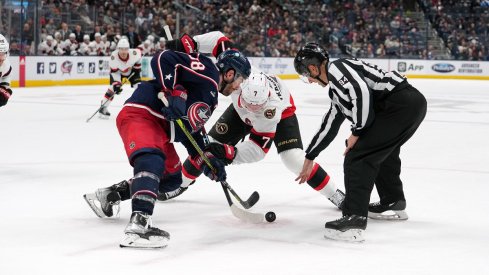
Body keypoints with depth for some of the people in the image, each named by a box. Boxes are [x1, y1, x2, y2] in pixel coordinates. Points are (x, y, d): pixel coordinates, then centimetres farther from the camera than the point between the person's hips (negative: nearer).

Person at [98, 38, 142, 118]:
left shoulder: (134, 53, -35)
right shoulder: (114, 56, -38)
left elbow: (139, 53, -8)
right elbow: (114, 72, -29)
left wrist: (137, 67, -6)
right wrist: (116, 84, -36)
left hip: (131, 71, 2)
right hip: (118, 71, -2)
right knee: (112, 88, -17)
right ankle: (103, 108, -5)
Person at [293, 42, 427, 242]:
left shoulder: (336, 68, -4)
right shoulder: (336, 87, 26)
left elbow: (362, 92, -21)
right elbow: (329, 126, 35)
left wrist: (357, 132, -10)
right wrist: (309, 158, 43)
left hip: (401, 104, -11)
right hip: (414, 104, 11)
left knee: (357, 156, -10)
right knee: (382, 151, 32)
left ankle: (354, 220, -15)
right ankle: (394, 203, 45)